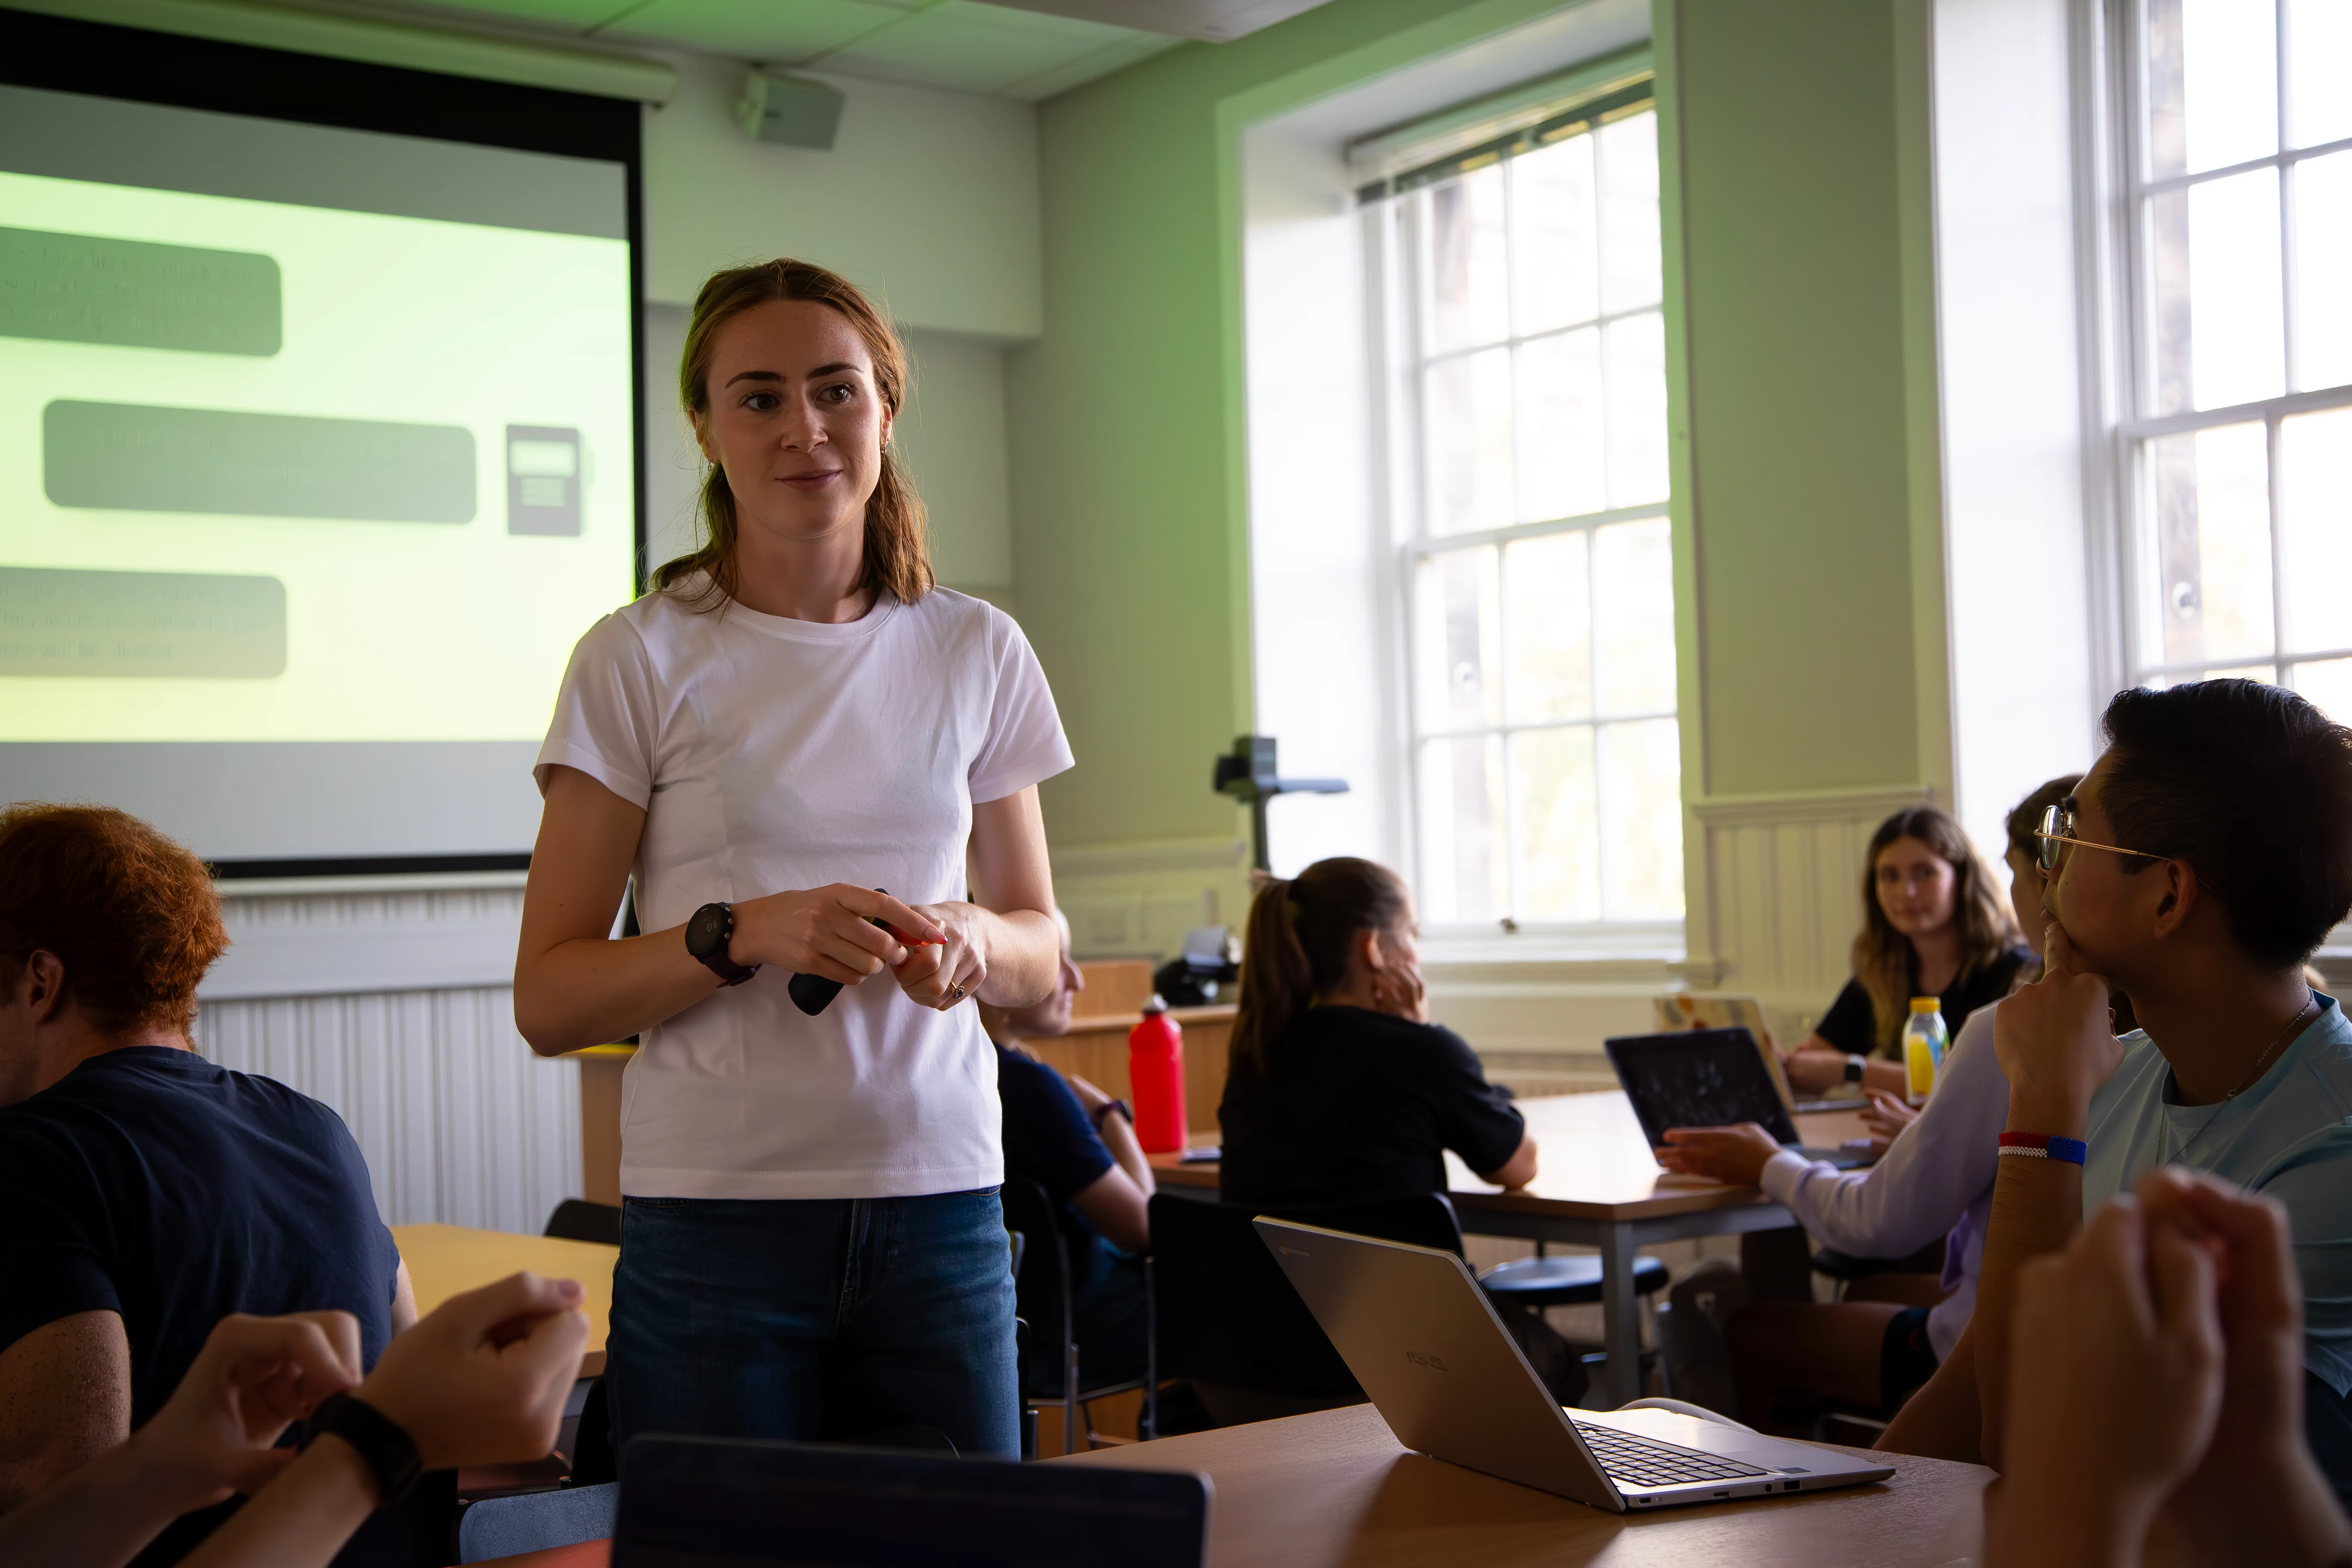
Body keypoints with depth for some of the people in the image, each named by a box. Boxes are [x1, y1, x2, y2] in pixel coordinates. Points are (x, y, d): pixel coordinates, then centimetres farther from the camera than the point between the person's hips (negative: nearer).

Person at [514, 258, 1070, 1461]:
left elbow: (1040, 948, 15)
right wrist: (746, 934, -19)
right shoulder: (640, 660, -1)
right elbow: (547, 1000, -3)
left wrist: (973, 940, -7)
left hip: (941, 1202, 3)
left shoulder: (977, 655, 8)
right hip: (712, 1217, -2)